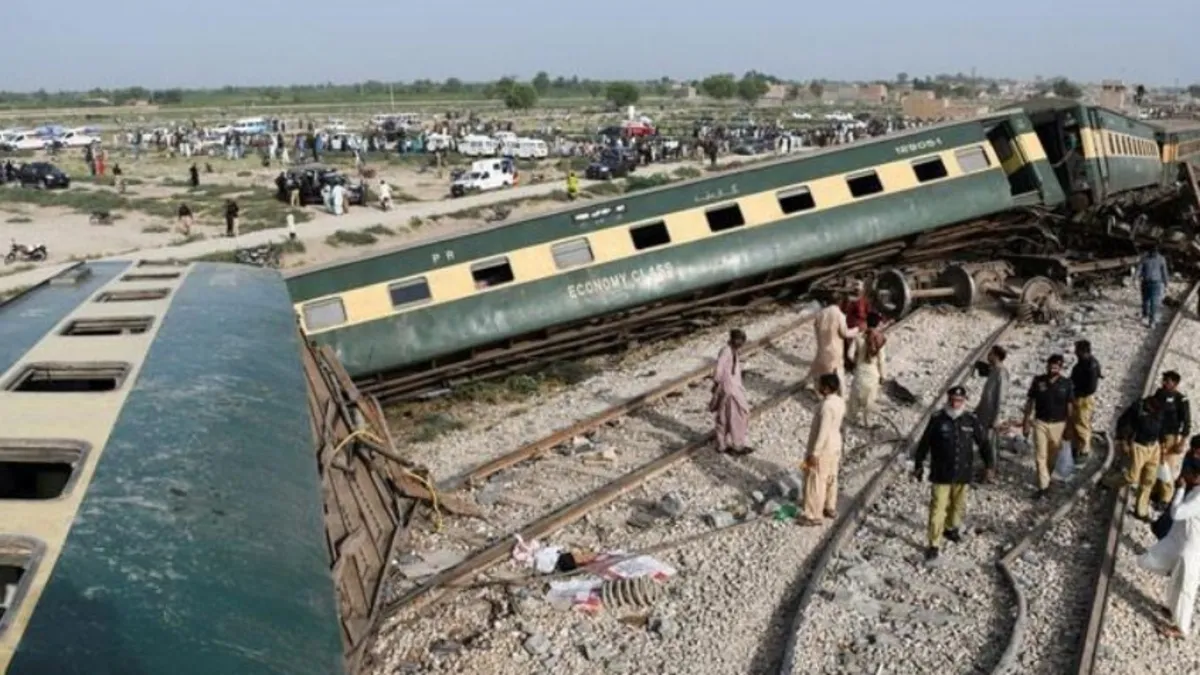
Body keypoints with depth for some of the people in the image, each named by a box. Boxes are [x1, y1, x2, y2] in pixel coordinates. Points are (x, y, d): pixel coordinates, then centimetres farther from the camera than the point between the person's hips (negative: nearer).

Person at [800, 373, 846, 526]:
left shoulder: (827, 406, -29)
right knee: (830, 478, 22)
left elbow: (823, 432, -27)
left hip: (823, 449, -9)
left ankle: (814, 516, 12)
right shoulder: (839, 402, 0)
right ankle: (830, 508, 36)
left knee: (816, 482, 3)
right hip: (835, 446, 9)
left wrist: (814, 453, -22)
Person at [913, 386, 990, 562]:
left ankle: (951, 528, 46)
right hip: (941, 474, -3)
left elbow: (983, 442, 9)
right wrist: (918, 465, 2)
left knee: (958, 505, 19)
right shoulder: (937, 419, -10)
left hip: (963, 474, 3)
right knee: (938, 508, -5)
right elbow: (924, 443, -2)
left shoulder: (971, 420, -4)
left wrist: (988, 465, 11)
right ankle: (934, 544, 2)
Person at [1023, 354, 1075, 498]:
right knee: (1041, 456, -3)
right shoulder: (1038, 381, -6)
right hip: (1040, 423, 0)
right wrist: (1026, 422, 0)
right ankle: (1043, 486, 1)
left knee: (1053, 457, 14)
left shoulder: (1067, 384, -6)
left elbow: (1069, 406, 0)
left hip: (1058, 424, 0)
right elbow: (1030, 402, 1)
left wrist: (1069, 428, 0)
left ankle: (1047, 478, 37)